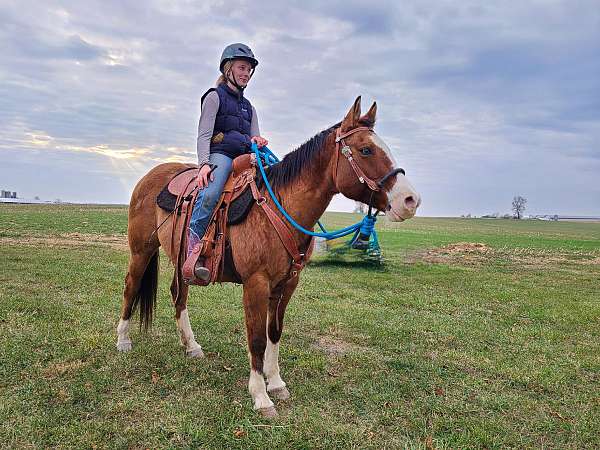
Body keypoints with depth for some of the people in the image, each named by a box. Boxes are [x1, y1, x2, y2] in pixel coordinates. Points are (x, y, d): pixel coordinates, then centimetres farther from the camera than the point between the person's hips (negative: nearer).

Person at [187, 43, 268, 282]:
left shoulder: (249, 106, 28)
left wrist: (258, 141, -5)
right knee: (210, 194, -36)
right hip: (219, 154, -6)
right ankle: (194, 252, -31)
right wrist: (204, 163, -21)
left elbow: (254, 138, 21)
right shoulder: (215, 97, 8)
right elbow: (204, 135, -4)